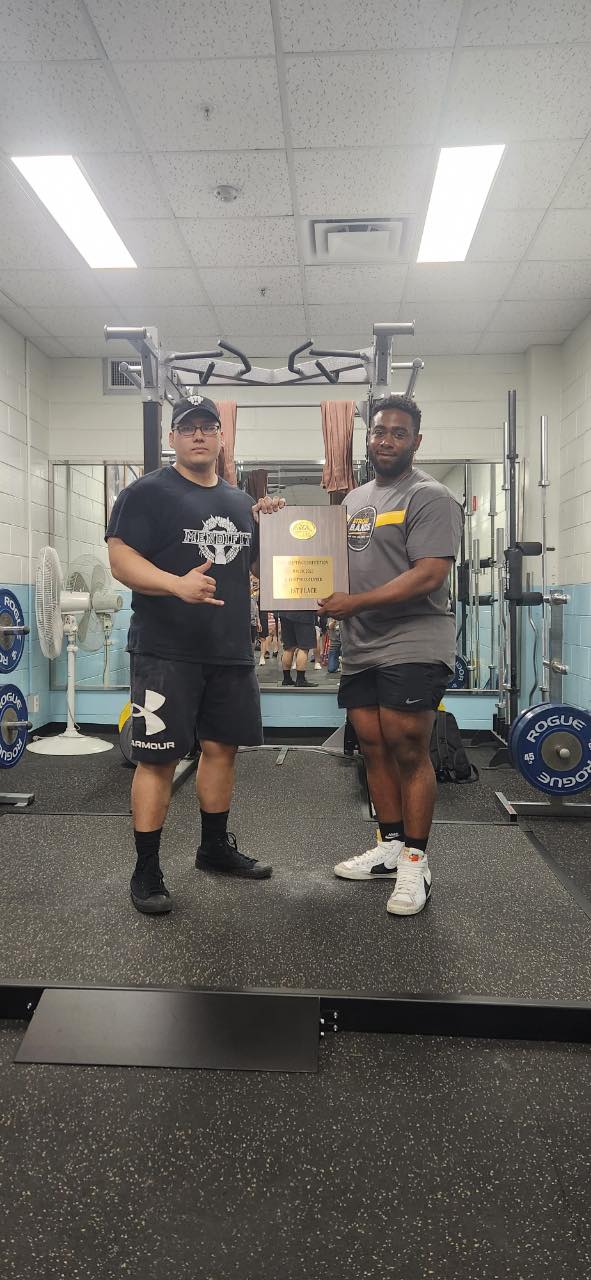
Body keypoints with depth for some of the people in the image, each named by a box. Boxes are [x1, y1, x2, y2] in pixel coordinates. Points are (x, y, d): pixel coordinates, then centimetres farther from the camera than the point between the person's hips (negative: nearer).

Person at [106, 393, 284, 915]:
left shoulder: (241, 502, 16)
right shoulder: (148, 493, -4)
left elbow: (254, 565, 24)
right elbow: (122, 559, -13)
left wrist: (268, 525, 5)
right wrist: (177, 584, -30)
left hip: (231, 651, 7)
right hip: (166, 652, -6)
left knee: (222, 746, 14)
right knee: (158, 757, -3)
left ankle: (215, 846, 31)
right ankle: (146, 871, 9)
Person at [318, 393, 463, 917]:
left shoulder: (429, 498, -8)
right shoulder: (356, 498, 18)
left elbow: (429, 575, -18)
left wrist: (355, 602, -19)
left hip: (411, 646, -8)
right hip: (360, 648, 8)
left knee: (409, 753, -4)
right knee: (374, 749, 11)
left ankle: (415, 862, 10)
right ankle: (390, 847, 25)